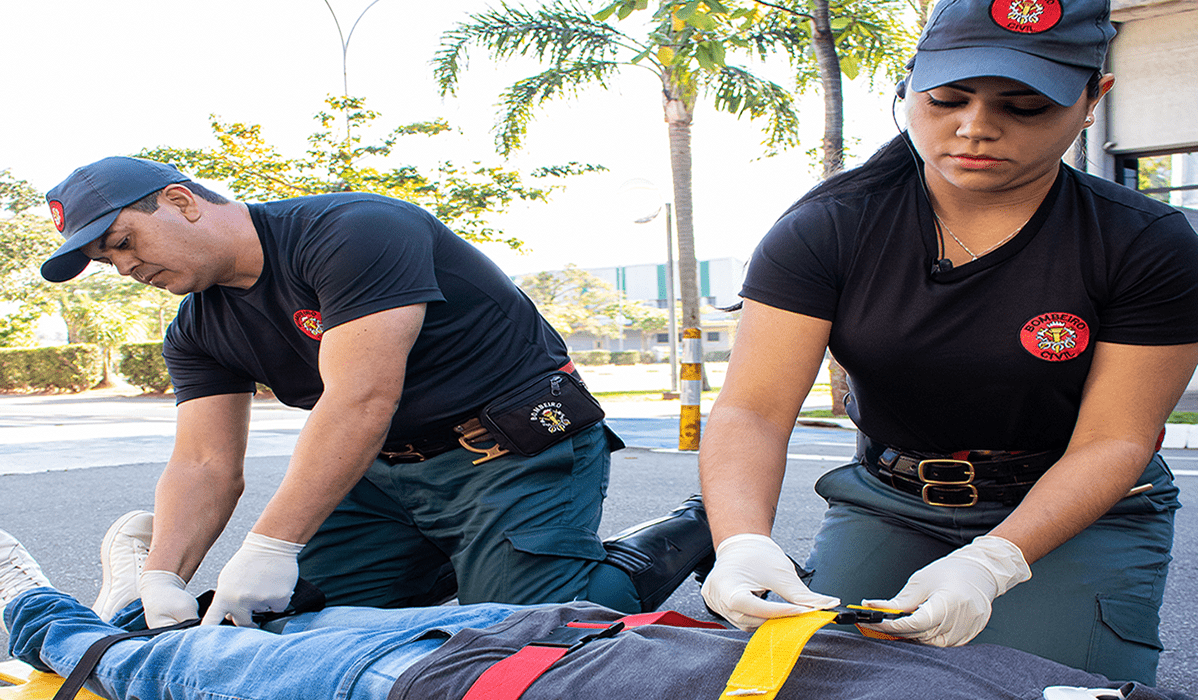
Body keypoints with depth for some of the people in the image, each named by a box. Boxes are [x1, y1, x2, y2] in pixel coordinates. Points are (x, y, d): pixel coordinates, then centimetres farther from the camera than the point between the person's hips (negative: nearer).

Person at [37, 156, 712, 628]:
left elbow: (361, 401, -30)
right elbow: (205, 465, 0)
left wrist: (269, 547, -34)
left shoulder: (352, 232, -21)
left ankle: (696, 530, 4)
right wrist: (163, 578, -19)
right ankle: (450, 564, 22)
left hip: (518, 452, -8)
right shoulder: (197, 335, 7)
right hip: (386, 471, 8)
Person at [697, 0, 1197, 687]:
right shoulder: (823, 231, -14)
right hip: (886, 502, 1)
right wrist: (743, 543, -42)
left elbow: (1112, 442, -16)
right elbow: (752, 412, -21)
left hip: (1083, 514, 0)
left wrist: (990, 562, -33)